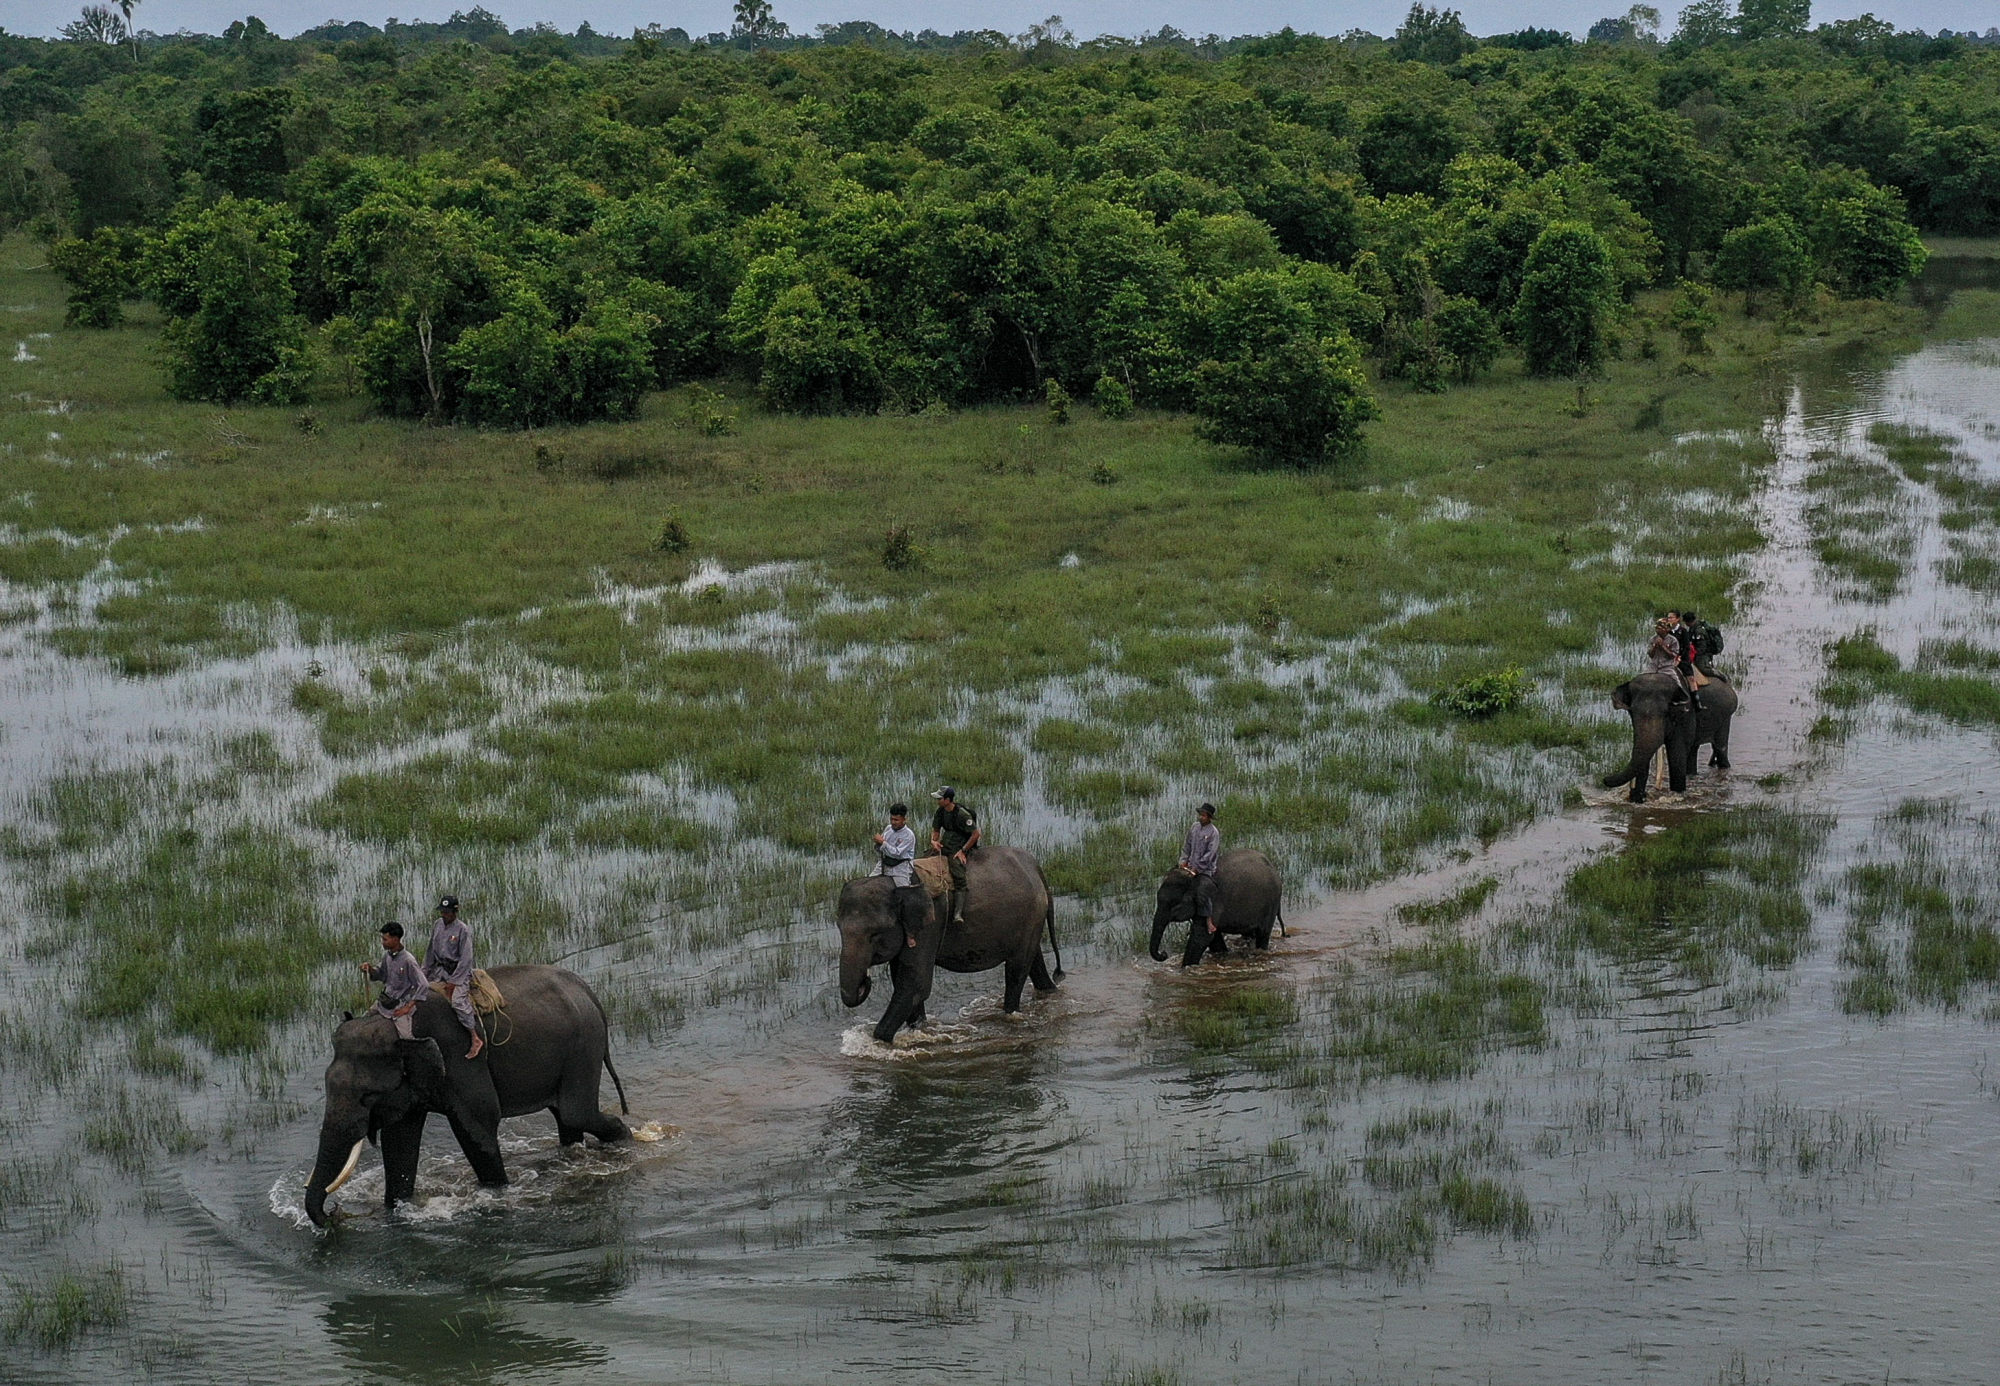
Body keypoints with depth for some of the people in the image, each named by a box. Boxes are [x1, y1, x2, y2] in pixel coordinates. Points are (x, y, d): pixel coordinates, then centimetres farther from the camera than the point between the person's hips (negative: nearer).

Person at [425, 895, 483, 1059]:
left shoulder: (462, 930, -14)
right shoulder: (438, 924, 6)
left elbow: (466, 959, -15)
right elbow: (431, 950, 15)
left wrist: (454, 981, -16)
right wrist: (425, 971, 11)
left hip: (459, 970, -8)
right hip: (440, 968, 8)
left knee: (459, 1001, -21)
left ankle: (476, 1039, -20)